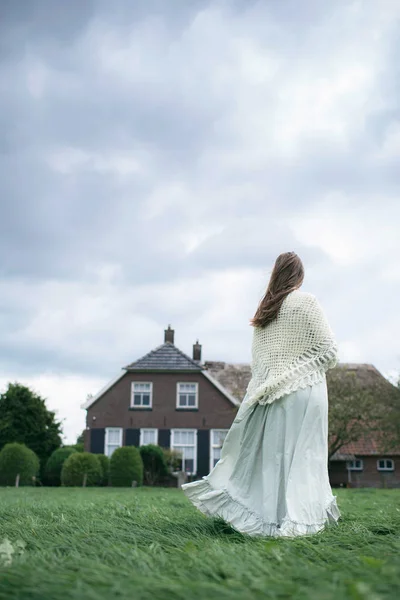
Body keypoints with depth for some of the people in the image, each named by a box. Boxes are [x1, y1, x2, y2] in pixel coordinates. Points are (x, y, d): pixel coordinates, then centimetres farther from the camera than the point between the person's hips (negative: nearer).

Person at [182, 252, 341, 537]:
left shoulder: (264, 311, 12)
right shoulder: (307, 301, -5)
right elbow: (328, 350, -8)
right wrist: (323, 366, 11)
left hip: (270, 392, 5)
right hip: (304, 389, -5)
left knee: (270, 454, 10)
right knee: (301, 455, -1)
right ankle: (295, 520, 0)